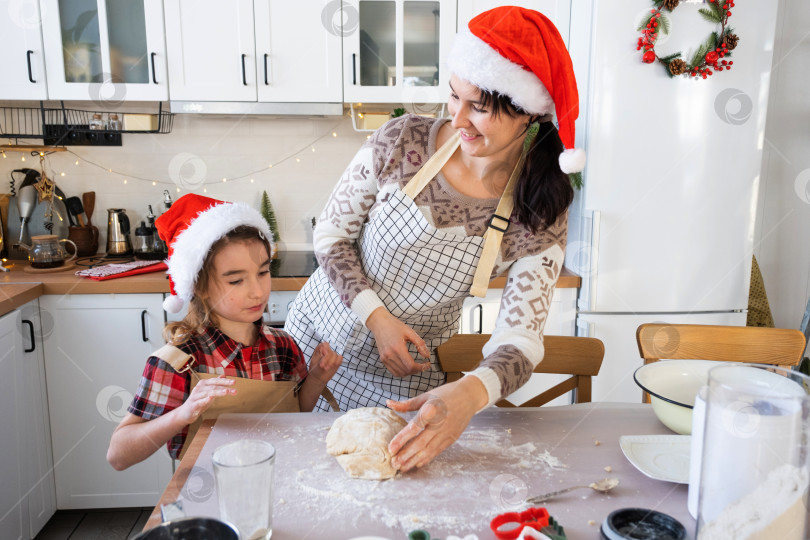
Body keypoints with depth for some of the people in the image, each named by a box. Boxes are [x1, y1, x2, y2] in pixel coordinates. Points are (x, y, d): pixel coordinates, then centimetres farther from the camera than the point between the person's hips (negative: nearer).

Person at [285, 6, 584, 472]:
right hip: (320, 333, 1)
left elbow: (520, 342, -22)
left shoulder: (541, 216, -17)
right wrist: (377, 316, -21)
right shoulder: (403, 140, -17)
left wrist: (471, 394, -45)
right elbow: (331, 232, -7)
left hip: (412, 376, 0)